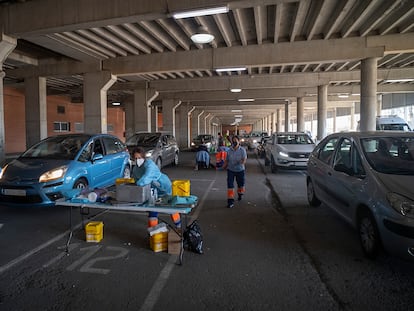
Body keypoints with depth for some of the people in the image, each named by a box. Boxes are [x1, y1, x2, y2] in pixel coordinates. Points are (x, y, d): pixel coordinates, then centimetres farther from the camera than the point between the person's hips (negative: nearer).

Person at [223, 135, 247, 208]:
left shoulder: (242, 150, -10)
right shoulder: (229, 150, -2)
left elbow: (244, 159, -19)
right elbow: (227, 160, 5)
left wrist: (243, 161, -41)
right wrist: (224, 166, -9)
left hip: (240, 170, -1)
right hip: (230, 170, 1)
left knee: (241, 184, 18)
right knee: (230, 185, -7)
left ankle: (240, 194, 50)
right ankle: (230, 201, -3)